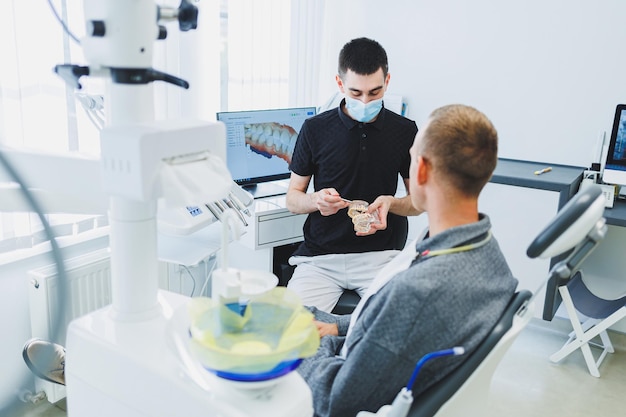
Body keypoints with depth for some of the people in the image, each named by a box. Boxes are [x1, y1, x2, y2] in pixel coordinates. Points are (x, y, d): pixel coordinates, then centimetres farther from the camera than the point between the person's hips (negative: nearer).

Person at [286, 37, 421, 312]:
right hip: (320, 257, 0)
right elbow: (292, 199, 7)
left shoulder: (405, 131, 4)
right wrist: (316, 201, -16)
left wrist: (391, 203, -12)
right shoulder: (315, 129, 2)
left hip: (381, 255, 0)